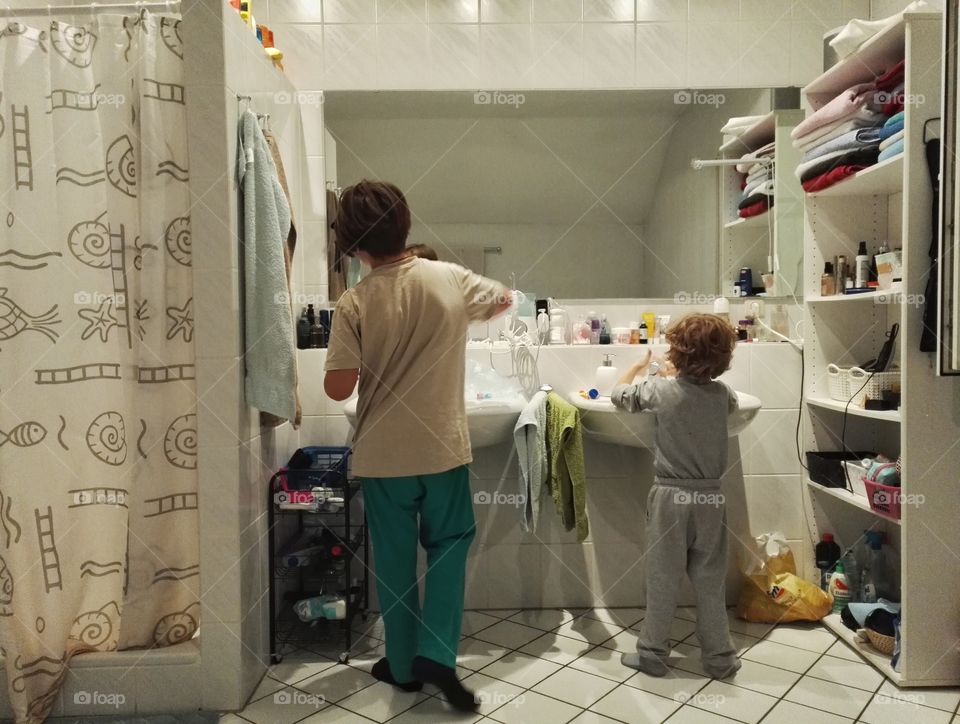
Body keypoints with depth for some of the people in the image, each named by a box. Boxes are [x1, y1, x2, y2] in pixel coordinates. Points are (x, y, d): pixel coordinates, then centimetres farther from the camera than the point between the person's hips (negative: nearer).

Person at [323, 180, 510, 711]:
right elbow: (504, 300, 14)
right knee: (448, 545, 18)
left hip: (383, 454, -1)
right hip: (444, 447, 1)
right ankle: (437, 655, 13)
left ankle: (403, 665, 28)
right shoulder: (451, 279, -6)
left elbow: (338, 388, -14)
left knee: (395, 559, 14)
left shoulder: (355, 303, -13)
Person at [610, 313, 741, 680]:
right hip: (709, 497, 2)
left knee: (662, 580, 8)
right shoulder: (722, 393, -3)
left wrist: (640, 364, 24)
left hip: (670, 496, -2)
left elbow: (619, 394, 7)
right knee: (710, 581, 12)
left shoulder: (659, 389, -10)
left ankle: (652, 654, 19)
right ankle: (719, 657, 22)